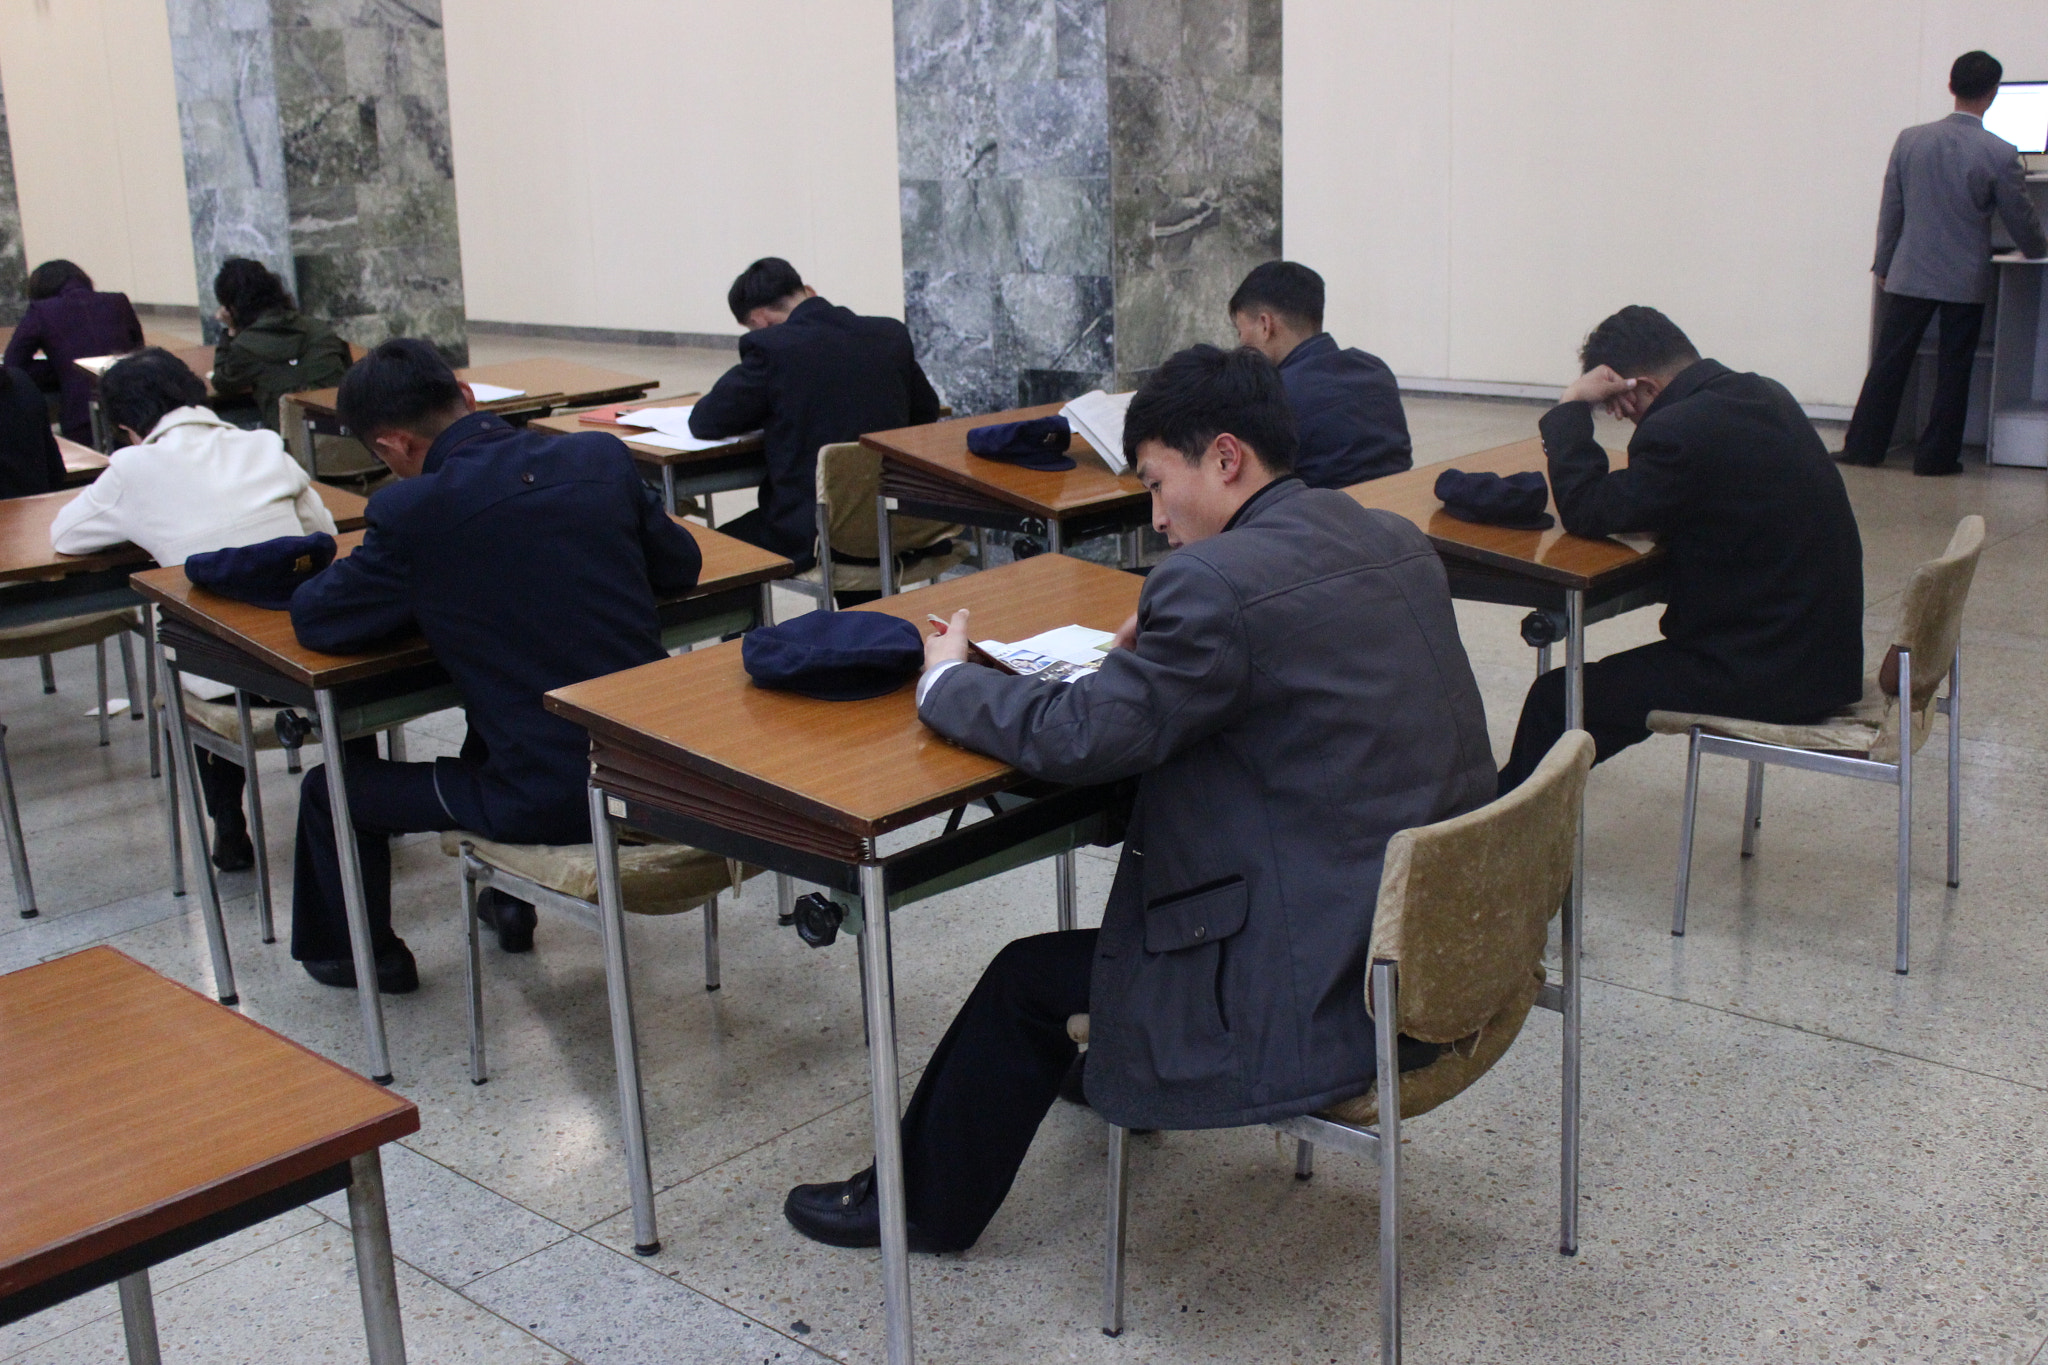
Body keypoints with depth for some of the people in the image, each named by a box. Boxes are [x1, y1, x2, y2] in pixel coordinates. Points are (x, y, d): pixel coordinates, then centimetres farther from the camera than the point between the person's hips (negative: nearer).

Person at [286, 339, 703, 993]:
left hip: (547, 803, -6)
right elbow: (681, 566, 12)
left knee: (330, 789, 18)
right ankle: (508, 901, 53)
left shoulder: (412, 510, -15)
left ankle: (355, 953, 41)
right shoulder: (603, 456, -1)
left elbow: (314, 618, -3)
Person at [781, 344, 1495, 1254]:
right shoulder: (1397, 542, 5)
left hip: (1333, 991, -9)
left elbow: (1079, 736, -16)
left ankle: (924, 1203, 29)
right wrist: (1159, 645, 11)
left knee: (1030, 981, 7)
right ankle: (1123, 1075, 53)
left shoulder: (1216, 581, -21)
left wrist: (943, 680, 1)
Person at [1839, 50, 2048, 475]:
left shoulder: (1910, 140, -3)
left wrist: (1883, 265, 15)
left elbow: (1890, 211, 4)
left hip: (1910, 274, 2)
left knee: (1888, 363, 8)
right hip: (1966, 280, -2)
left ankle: (1862, 446, 11)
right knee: (1953, 371, 7)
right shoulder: (2001, 154, -11)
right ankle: (1936, 455, 11)